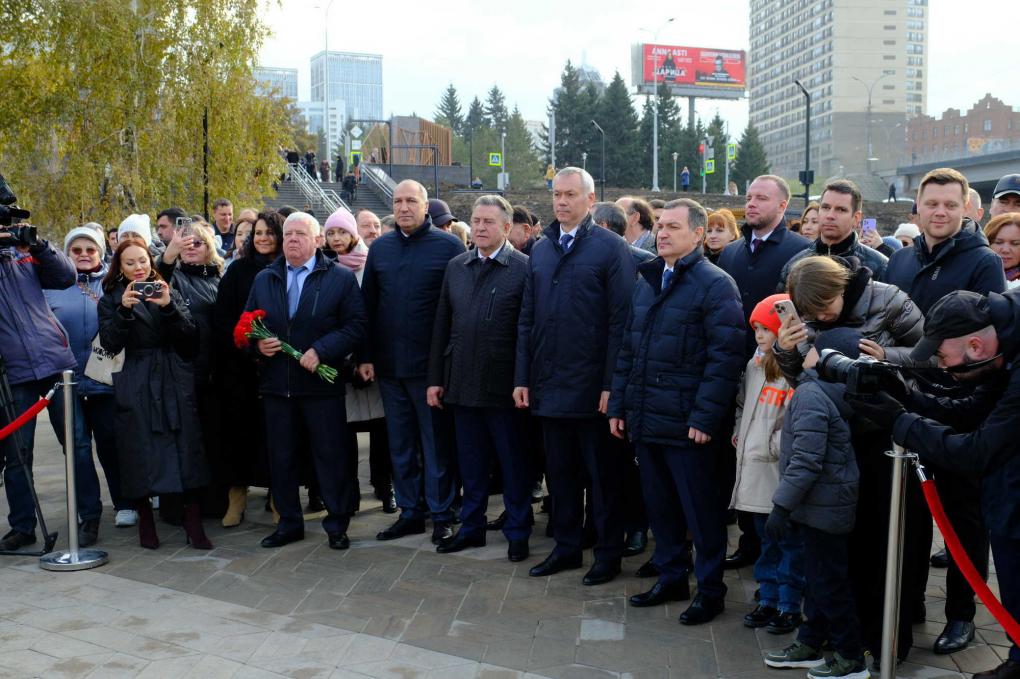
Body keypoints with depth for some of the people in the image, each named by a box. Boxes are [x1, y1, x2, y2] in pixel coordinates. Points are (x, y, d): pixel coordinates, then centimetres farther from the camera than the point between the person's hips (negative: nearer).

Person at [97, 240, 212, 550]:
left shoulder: (170, 294, 12)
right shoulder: (111, 300, 9)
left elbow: (190, 336, 0)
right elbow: (109, 344, -4)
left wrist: (168, 307, -15)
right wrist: (124, 309, -17)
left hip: (174, 383, 1)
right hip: (134, 387, -1)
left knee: (186, 447, -4)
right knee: (140, 453, -1)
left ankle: (194, 523, -1)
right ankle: (145, 521, 12)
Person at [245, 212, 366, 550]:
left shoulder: (341, 278, -1)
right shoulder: (263, 279, 12)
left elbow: (355, 326, -7)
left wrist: (320, 351, -17)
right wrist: (257, 343, -6)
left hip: (321, 384, -4)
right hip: (276, 385, 4)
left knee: (331, 456, 3)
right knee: (281, 457, 10)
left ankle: (337, 525, 15)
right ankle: (289, 523, 23)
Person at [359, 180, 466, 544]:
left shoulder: (448, 245, -5)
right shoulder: (380, 247, 8)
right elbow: (367, 304, 10)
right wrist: (365, 356, 5)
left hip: (431, 364, -4)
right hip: (389, 364, 5)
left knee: (436, 444, 5)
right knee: (400, 444, 13)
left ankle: (441, 515, 16)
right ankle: (409, 511, 24)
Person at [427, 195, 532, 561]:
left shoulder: (524, 269, -7)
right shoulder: (456, 266, 9)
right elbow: (441, 325, 11)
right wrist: (436, 378, 8)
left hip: (504, 385, -5)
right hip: (462, 382, 5)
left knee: (513, 462, 7)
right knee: (470, 461, 16)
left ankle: (518, 532, 20)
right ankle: (472, 526, 29)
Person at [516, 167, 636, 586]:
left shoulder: (611, 248, -7)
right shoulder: (540, 250, 11)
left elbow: (621, 320, -11)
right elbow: (527, 318, 11)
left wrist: (611, 384, -15)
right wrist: (522, 378, 6)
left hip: (592, 386, -5)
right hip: (549, 385, 5)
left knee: (601, 472, 7)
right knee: (559, 470, 14)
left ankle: (609, 553, 20)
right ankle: (566, 547, 27)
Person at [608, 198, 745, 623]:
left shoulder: (715, 285, -9)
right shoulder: (647, 281, 14)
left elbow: (725, 357, -15)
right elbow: (627, 349, 17)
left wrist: (705, 417, -19)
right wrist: (618, 405, 12)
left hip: (686, 424, -7)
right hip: (645, 420, 7)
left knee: (700, 509, 4)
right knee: (659, 505, 16)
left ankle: (710, 589, 17)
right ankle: (671, 578, 30)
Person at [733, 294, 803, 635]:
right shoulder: (755, 364, 10)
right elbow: (742, 404, 20)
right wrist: (740, 433, 12)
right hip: (755, 471, 7)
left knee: (791, 541, 6)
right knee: (766, 540, 17)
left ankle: (790, 606, 16)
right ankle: (767, 600, 27)